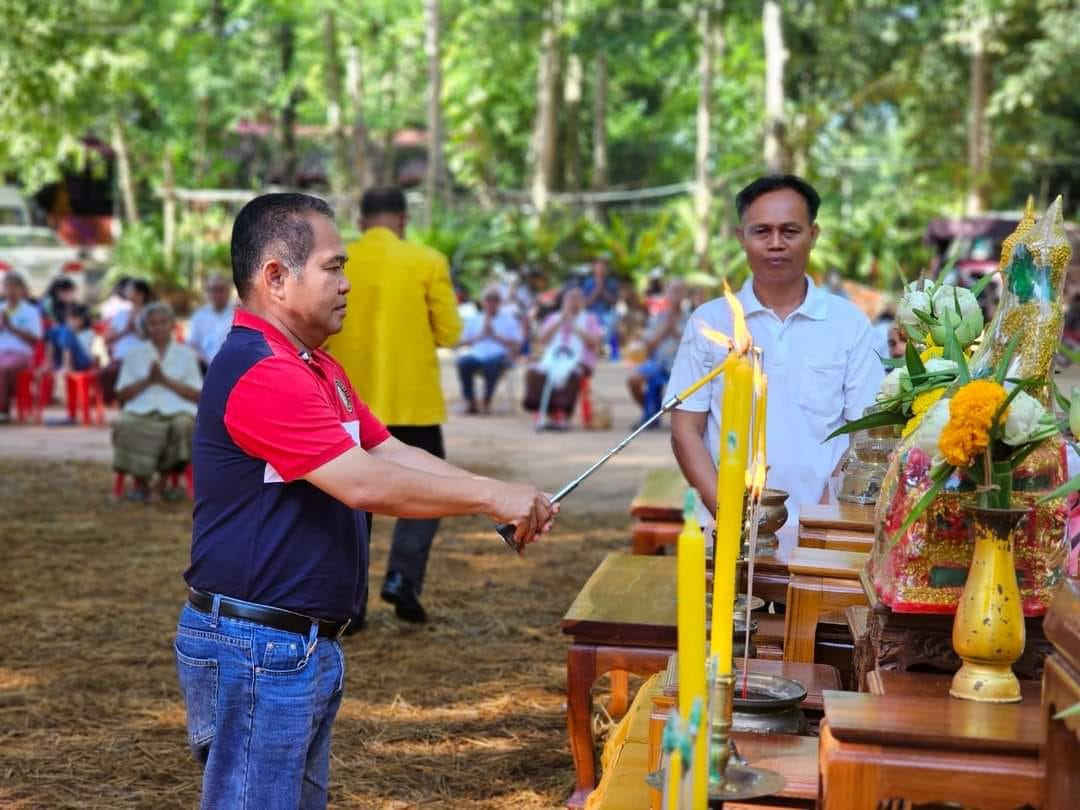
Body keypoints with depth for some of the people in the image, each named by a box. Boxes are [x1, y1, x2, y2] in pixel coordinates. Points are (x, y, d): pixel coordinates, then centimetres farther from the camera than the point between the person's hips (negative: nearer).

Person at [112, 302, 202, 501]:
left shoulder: (186, 354, 17)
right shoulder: (134, 354, 19)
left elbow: (197, 395, 6)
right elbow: (122, 394, 10)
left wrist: (165, 380, -4)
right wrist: (147, 381, -5)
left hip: (177, 410, 0)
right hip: (141, 411, 0)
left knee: (184, 425, -36)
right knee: (126, 425, -34)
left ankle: (166, 479, -14)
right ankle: (140, 482, -18)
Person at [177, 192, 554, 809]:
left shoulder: (318, 368, 15)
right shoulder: (259, 373, -20)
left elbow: (393, 454, 11)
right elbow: (366, 484, -27)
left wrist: (504, 499, -2)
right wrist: (491, 498, -19)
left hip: (310, 644, 10)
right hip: (256, 648, -10)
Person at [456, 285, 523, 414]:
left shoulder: (509, 320, 12)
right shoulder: (473, 320, 19)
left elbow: (517, 345, 0)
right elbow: (460, 343, 10)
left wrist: (495, 336, -8)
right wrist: (479, 337, -3)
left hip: (499, 356, -2)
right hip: (476, 356, 3)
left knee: (492, 363, -39)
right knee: (463, 362, -32)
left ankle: (486, 403, -24)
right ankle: (471, 402, -21)